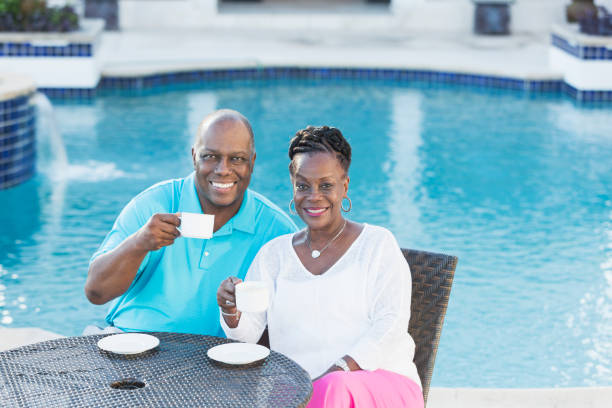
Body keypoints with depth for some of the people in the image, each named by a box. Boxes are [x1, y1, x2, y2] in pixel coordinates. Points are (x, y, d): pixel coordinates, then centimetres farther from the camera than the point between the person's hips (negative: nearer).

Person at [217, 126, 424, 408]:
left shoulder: (379, 244, 9)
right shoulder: (274, 254, 18)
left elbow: (391, 324, -2)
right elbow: (247, 334, 12)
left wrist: (336, 373, -15)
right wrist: (232, 311, -12)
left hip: (380, 385, -2)